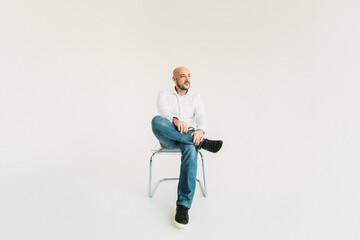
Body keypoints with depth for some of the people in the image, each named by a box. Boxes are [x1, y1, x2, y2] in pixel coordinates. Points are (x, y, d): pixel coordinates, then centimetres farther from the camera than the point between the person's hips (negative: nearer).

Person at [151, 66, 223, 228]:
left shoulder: (196, 98, 15)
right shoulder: (164, 95, 11)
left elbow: (201, 118, -3)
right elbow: (163, 110, -12)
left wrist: (200, 131, -29)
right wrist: (176, 120, -36)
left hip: (189, 137, 0)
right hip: (168, 139, 0)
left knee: (190, 148, -37)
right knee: (156, 120, -32)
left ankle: (183, 204, -34)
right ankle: (202, 142, -29)